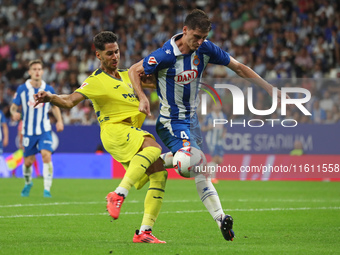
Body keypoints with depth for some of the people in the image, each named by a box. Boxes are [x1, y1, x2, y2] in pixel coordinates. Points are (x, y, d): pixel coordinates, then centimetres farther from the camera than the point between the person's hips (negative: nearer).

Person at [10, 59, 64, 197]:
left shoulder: (48, 89, 0)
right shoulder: (22, 89, -4)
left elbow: (55, 106, 14)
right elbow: (14, 106, 2)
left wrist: (59, 121, -1)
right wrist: (14, 113, -21)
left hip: (44, 130, 0)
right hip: (28, 132, 0)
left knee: (46, 155, -20)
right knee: (28, 161, 6)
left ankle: (47, 189, -17)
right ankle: (28, 183, 37)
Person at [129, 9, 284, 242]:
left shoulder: (205, 49, -6)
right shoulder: (166, 55, -20)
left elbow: (238, 67, 4)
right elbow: (135, 71, -7)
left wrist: (268, 87, 0)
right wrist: (142, 98, -23)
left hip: (191, 116, 7)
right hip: (171, 120, -7)